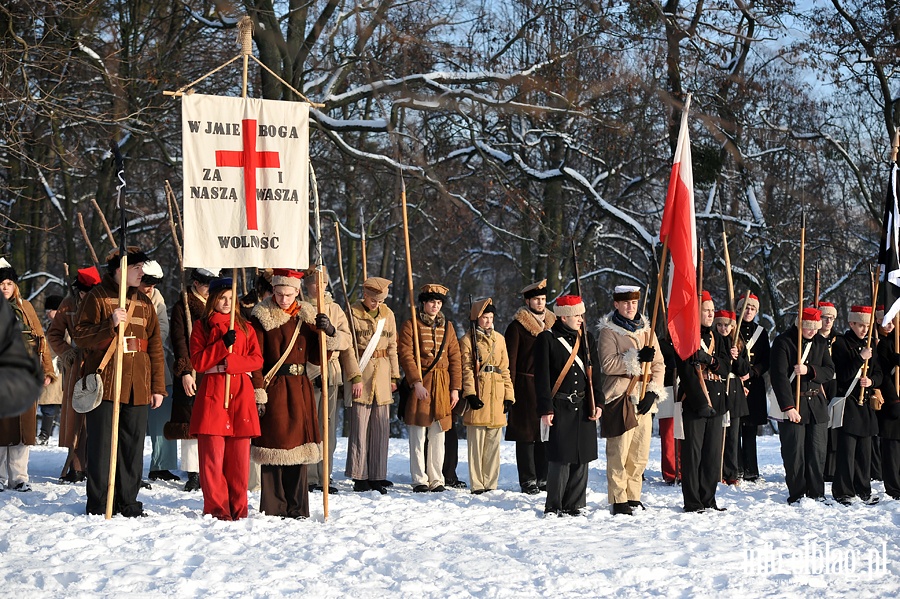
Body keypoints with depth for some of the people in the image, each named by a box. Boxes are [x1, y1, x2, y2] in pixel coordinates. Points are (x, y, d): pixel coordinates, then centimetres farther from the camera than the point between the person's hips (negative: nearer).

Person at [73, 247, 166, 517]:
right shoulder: (97, 297, 1)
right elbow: (81, 337, -6)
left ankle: (127, 501, 12)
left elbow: (155, 347, 15)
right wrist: (110, 324, -22)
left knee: (133, 444, 4)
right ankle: (99, 503, 3)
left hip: (137, 386, 5)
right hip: (104, 383, -5)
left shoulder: (144, 302, 16)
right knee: (102, 443, -3)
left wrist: (158, 387, 10)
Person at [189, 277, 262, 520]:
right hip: (213, 392, -2)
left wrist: (231, 363, -9)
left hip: (241, 393, 2)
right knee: (213, 454, -7)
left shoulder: (244, 327, 16)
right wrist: (223, 344, -14)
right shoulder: (202, 326, 8)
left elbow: (257, 359, 6)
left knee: (240, 454, 1)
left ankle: (238, 508, 8)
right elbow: (198, 361, -3)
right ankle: (217, 507, -1)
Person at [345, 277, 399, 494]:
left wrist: (394, 376, 12)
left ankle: (377, 476, 10)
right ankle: (359, 477, 1)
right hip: (361, 372, -5)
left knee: (381, 427, 4)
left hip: (382, 375, 5)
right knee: (360, 426, -5)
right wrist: (354, 378, -13)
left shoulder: (387, 314, 11)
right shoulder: (353, 313, -4)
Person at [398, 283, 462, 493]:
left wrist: (455, 388, 4)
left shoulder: (447, 326, 14)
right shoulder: (411, 325, 0)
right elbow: (405, 355, -7)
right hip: (419, 383, -4)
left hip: (442, 386, 4)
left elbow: (455, 358, 11)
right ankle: (419, 480, 2)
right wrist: (416, 382, -16)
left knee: (438, 436, 6)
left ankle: (436, 479, 10)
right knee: (418, 436, -2)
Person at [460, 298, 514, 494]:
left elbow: (505, 369, 16)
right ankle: (477, 484, 2)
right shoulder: (467, 340, 1)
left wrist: (509, 395, 9)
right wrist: (470, 394, -15)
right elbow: (466, 370, -5)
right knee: (477, 442, -3)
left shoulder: (499, 339, 16)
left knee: (493, 442, 7)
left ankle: (491, 484, 13)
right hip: (478, 396, -5)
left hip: (497, 395, 5)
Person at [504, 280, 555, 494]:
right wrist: (510, 390, -9)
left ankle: (543, 478, 13)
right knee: (527, 434, -2)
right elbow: (511, 361, -4)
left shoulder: (551, 324, 15)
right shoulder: (517, 327, -2)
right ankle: (528, 480, 3)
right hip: (526, 386, -5)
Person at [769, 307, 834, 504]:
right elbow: (779, 376, -13)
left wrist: (810, 370, -14)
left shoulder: (821, 343, 10)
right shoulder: (783, 342, -8)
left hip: (817, 403, 5)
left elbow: (829, 371, 7)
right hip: (792, 403, -5)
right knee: (794, 451, -3)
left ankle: (816, 493, 15)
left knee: (817, 451, 6)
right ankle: (796, 494, 7)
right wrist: (788, 407, -19)